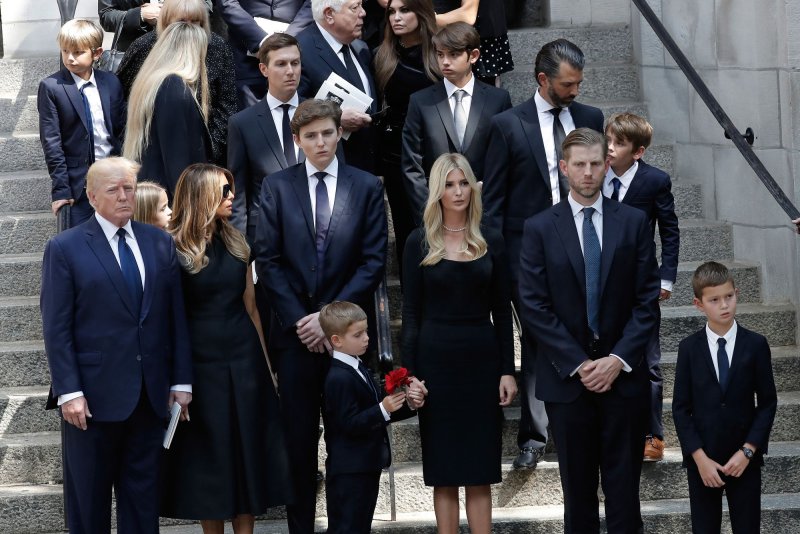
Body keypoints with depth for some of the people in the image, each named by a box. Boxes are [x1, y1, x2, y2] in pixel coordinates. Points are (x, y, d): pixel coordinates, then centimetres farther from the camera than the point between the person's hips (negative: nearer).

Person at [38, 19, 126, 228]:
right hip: (78, 185, -3)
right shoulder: (51, 87, -6)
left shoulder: (111, 83, 4)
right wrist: (60, 189, -12)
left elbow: (120, 130, 10)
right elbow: (51, 142, -8)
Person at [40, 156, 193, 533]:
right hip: (94, 395, -3)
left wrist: (181, 381, 4)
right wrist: (69, 391, -14)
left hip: (151, 395, 4)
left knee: (143, 496, 9)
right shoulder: (65, 248, -4)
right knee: (89, 500, 6)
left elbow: (176, 316, 9)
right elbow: (56, 328, -7)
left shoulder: (160, 243, 8)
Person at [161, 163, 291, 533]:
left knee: (248, 446, 6)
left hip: (244, 354, 5)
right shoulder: (175, 249, -9)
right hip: (202, 360, -5)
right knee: (210, 449, 4)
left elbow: (250, 307, 12)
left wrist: (264, 361, 10)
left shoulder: (235, 243, 8)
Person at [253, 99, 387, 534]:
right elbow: (267, 260, 2)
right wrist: (298, 319, -7)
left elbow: (373, 262, -1)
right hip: (294, 332, 0)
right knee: (298, 437, 3)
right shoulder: (277, 187, 5)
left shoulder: (367, 187, 4)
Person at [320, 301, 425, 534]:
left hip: (367, 466, 10)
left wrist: (408, 405, 3)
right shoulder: (339, 378, -19)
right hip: (348, 471, -10)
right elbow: (349, 423, -24)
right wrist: (383, 409, -29)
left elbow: (376, 415, 18)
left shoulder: (359, 370, 13)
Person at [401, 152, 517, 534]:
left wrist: (508, 370, 0)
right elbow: (411, 313, 1)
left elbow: (502, 312, 7)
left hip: (482, 359, 1)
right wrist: (409, 372, -6)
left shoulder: (491, 242, 6)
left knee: (480, 472, 2)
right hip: (436, 359, -1)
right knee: (443, 472, 3)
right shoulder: (420, 242, 1)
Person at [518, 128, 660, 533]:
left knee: (623, 485, 2)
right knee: (577, 486, 6)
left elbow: (647, 300, 1)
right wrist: (577, 364, -10)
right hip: (566, 377, 0)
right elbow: (534, 307, -4)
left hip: (623, 374, 0)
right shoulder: (540, 229, 1)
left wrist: (618, 359, -10)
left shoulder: (633, 222, 4)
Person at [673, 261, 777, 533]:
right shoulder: (689, 348, -1)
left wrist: (748, 451, -10)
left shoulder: (755, 345, -2)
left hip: (745, 459, 0)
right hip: (702, 458, 0)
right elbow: (680, 408, -1)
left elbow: (768, 402, 0)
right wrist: (700, 457, -10)